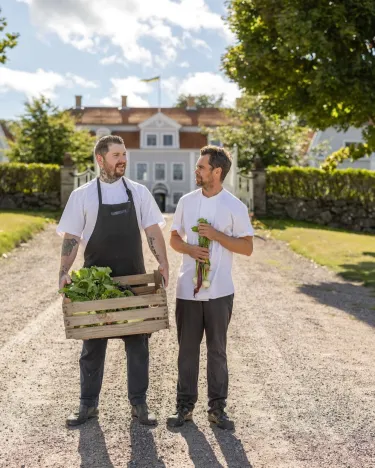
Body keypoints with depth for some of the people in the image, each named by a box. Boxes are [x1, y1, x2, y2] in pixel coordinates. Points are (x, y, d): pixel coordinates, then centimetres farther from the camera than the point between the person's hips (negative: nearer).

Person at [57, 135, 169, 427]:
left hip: (134, 280, 1)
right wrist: (64, 273, -13)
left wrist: (163, 263, -11)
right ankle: (88, 404, 21)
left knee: (137, 342, 7)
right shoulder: (82, 195, 0)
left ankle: (139, 403, 20)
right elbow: (71, 238, -1)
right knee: (93, 343, 9)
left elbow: (153, 231, 2)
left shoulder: (139, 192, 4)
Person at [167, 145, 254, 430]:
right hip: (187, 289, 3)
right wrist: (190, 249, -11)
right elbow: (174, 238, 11)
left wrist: (216, 235, -16)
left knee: (217, 350, 8)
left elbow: (247, 248, -4)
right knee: (187, 349, 9)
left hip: (219, 291, -2)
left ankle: (217, 408, 19)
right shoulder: (187, 201, 5)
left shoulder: (235, 206, -4)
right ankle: (185, 406, 21)